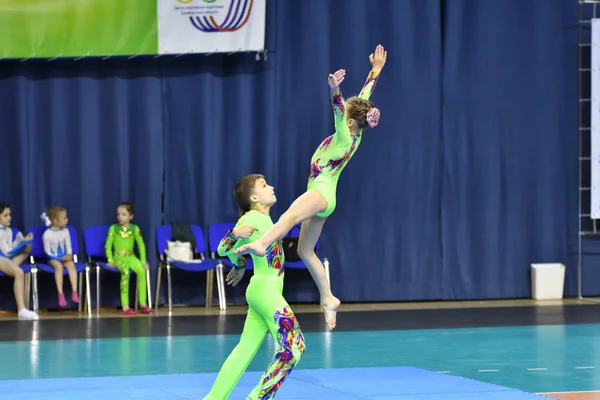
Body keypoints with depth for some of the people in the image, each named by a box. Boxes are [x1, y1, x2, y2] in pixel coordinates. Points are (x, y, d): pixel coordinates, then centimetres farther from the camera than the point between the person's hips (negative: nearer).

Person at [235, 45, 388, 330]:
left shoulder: (345, 139, -13)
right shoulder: (356, 134, 10)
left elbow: (338, 112, -31)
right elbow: (364, 99, 19)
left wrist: (334, 90, -48)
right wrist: (375, 71, 25)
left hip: (321, 191, -11)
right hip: (321, 196, 11)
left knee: (292, 214, -40)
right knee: (305, 250, 14)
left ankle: (260, 244, -70)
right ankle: (328, 299, 18)